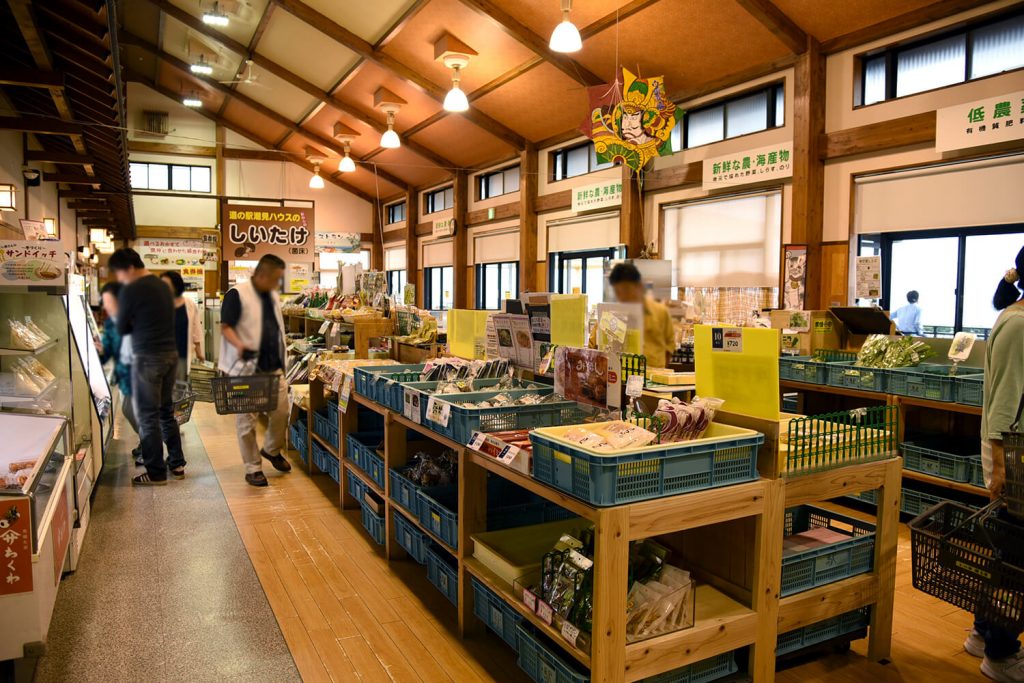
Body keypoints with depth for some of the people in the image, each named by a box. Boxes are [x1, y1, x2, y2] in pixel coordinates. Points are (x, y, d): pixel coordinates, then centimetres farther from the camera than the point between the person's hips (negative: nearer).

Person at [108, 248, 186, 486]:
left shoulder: (130, 291, -12)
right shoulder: (163, 285, 10)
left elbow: (122, 329, -1)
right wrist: (139, 324, 10)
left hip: (148, 358, -7)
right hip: (171, 353, 7)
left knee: (147, 416, 2)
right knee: (166, 411, 16)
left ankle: (156, 473, 8)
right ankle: (177, 463, 22)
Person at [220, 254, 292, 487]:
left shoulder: (273, 296, 14)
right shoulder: (237, 294, -10)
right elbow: (225, 327, -12)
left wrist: (281, 359, 20)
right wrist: (240, 345, -30)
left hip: (273, 368, 7)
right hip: (246, 369, -6)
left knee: (281, 411, 4)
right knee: (247, 419, 2)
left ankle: (272, 450, 30)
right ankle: (253, 468, 13)